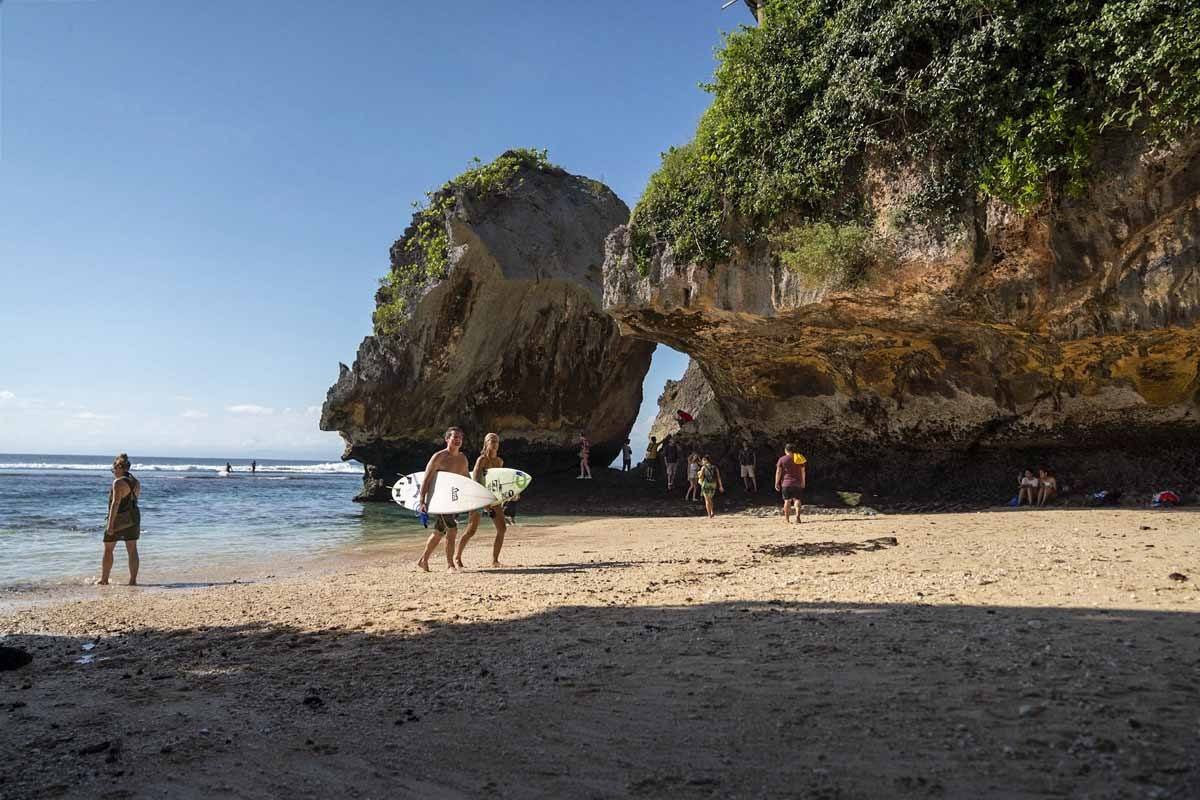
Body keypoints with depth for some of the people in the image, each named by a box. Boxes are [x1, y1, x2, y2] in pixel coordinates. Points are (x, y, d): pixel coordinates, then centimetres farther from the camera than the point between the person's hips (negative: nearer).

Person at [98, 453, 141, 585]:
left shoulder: (118, 482, -15)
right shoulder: (136, 482, 9)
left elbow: (115, 503, -21)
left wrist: (110, 523, -21)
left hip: (118, 519, -7)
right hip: (134, 518, 7)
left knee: (108, 549, 8)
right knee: (132, 550, 4)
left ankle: (104, 579, 17)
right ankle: (133, 580, 3)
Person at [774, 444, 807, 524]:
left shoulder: (782, 459, -2)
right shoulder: (799, 458, 7)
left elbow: (778, 472, -5)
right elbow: (803, 471, 12)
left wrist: (776, 483, 0)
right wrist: (803, 482, 22)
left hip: (786, 483, -2)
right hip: (797, 483, 2)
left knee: (787, 500, 5)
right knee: (797, 499, 5)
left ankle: (787, 519, 9)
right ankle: (797, 516, -12)